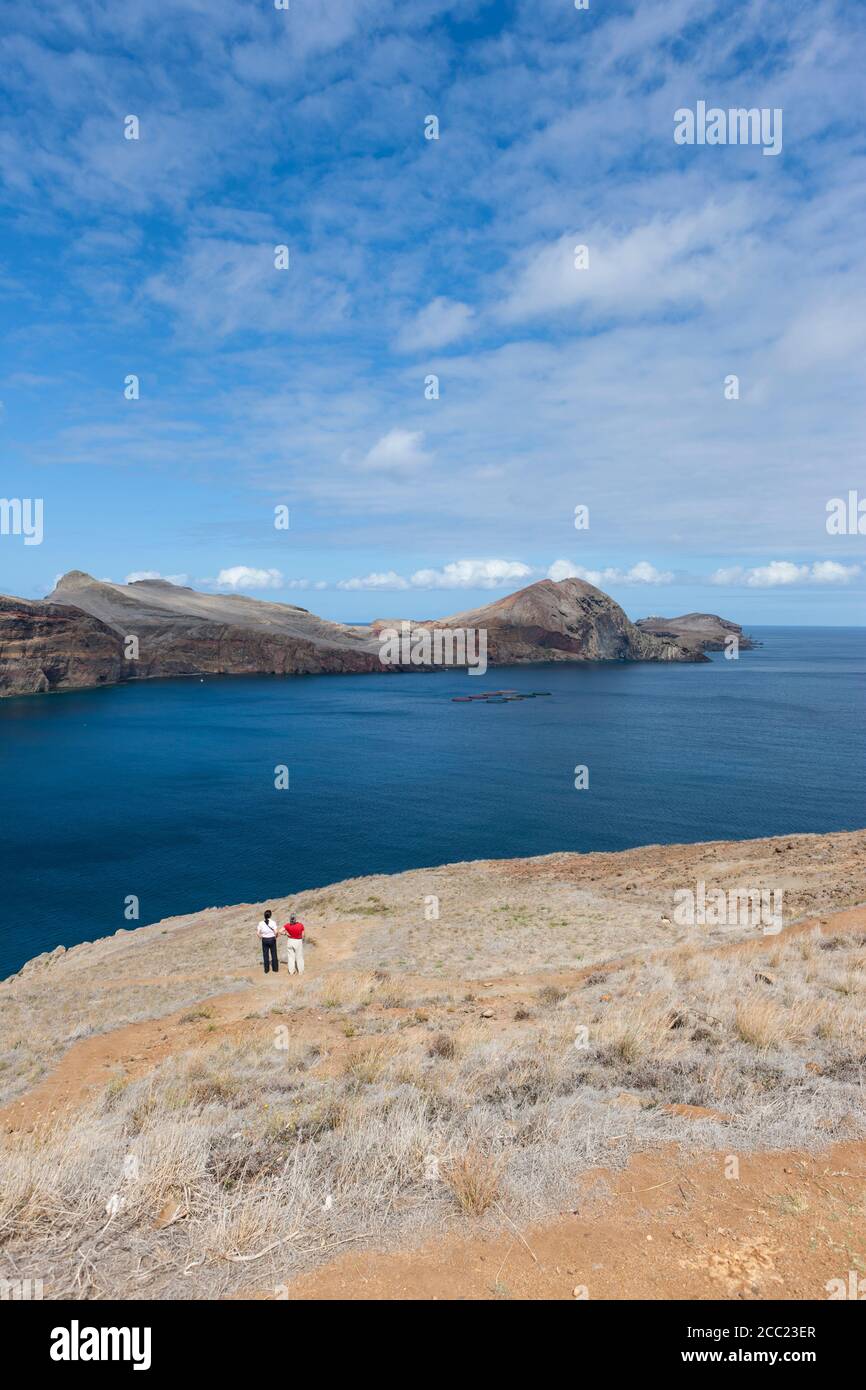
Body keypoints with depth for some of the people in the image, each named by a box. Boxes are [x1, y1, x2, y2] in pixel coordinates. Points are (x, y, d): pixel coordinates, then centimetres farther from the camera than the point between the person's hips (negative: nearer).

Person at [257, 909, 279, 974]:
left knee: (265, 955, 13)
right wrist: (275, 937, 4)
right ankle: (275, 968, 21)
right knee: (274, 954, 13)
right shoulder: (272, 922, -14)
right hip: (272, 940, -1)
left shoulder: (261, 923, -9)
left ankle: (266, 969, 19)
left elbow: (258, 933, -7)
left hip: (264, 940, 1)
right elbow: (275, 932, -17)